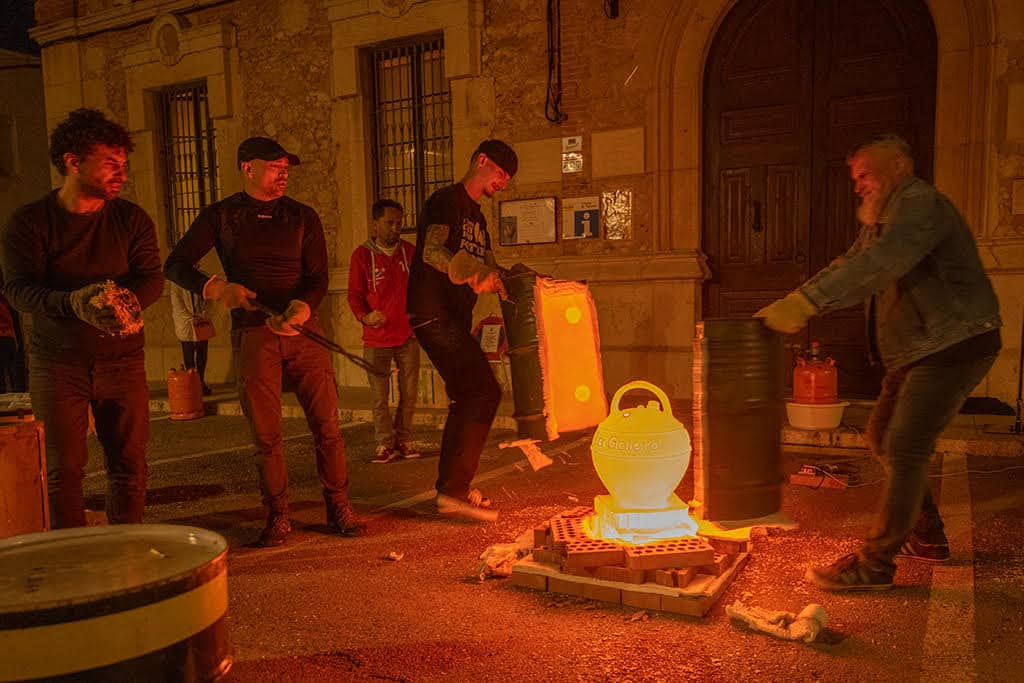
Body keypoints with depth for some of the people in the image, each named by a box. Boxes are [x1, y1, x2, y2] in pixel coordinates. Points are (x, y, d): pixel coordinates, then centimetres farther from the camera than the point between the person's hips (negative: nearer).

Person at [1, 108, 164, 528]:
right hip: (57, 359, -2)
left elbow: (152, 277, -5)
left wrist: (126, 300, -27)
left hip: (122, 358, 2)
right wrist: (73, 303, -31)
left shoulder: (132, 220, 4)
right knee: (64, 467, 2)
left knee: (129, 463, 4)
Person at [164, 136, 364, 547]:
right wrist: (215, 288, -12)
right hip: (253, 334, -1)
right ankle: (277, 518, 15)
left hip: (303, 330, 1)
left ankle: (339, 510, 10)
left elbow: (318, 277, 3)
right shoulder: (221, 216, 7)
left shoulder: (302, 217, 10)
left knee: (326, 425, -2)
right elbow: (176, 265, 6)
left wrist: (301, 307, -18)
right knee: (265, 434, 2)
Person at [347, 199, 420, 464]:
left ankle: (402, 440, 22)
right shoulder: (362, 254, -2)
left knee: (409, 394, 8)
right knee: (379, 396, 2)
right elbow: (354, 294, -1)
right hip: (376, 339, -2)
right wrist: (365, 316, -19)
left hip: (408, 336, 3)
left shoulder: (410, 251, 6)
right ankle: (385, 444, 15)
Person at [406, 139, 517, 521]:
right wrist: (473, 273, -42)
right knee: (484, 392, -17)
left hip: (454, 318, 10)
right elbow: (433, 252, -25)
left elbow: (489, 267, 25)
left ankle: (450, 489, 21)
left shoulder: (476, 217, 21)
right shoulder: (446, 201, -8)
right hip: (432, 314, -10)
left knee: (467, 399, 12)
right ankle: (454, 489, -14)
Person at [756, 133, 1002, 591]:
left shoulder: (919, 203, -17)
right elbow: (847, 267, 11)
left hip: (955, 346, -11)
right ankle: (927, 537, 27)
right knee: (882, 437, 14)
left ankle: (875, 564, -5)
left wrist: (804, 303, -40)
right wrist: (790, 307, -5)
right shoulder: (881, 220, 17)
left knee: (904, 449, -13)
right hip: (917, 351, 11)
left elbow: (878, 265, -33)